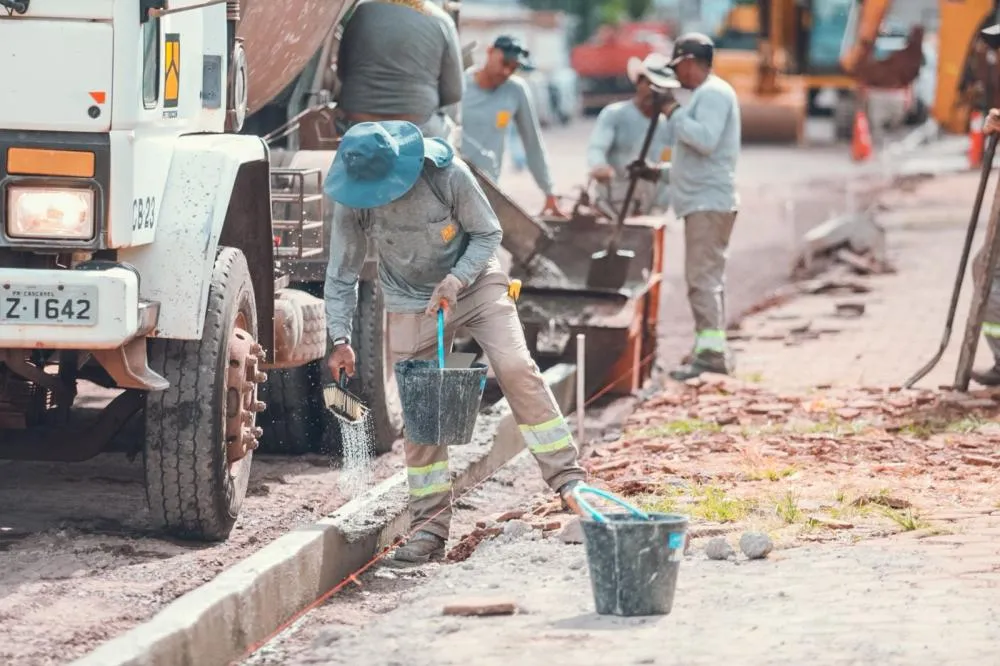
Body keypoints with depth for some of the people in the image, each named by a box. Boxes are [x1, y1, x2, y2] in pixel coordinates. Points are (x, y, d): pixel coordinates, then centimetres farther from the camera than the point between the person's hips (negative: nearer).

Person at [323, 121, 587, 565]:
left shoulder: (446, 174, -25)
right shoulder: (354, 202, -19)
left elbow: (488, 233, -12)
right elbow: (341, 275, -9)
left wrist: (456, 280, -26)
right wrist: (340, 339, -20)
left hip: (474, 281, -2)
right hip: (411, 303, 2)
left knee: (516, 370, -20)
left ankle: (567, 480, -15)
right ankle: (430, 528, 6)